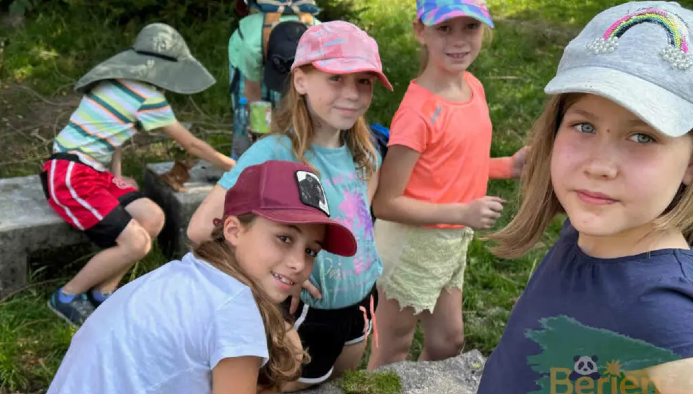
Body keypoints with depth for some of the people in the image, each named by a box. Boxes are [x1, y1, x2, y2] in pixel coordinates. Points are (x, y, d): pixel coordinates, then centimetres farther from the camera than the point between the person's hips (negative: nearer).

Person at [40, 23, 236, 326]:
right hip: (70, 176, -9)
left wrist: (116, 175, 7)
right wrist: (231, 166, 11)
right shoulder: (149, 97, -13)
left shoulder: (120, 79, 11)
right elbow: (192, 145, -2)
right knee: (136, 243, -18)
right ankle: (66, 297, 1)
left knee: (153, 219, -4)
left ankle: (102, 294, 4)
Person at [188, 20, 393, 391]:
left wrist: (360, 224, 3)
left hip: (361, 302, 7)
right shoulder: (274, 153, -27)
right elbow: (202, 226, -32)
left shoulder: (360, 147, -7)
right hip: (307, 316, -6)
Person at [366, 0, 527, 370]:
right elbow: (385, 203, -23)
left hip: (453, 242, 8)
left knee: (448, 340, 23)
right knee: (395, 348, 12)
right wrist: (462, 213, -27)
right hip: (413, 243, -8)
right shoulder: (418, 111, -25)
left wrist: (507, 166, -1)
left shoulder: (473, 87, -1)